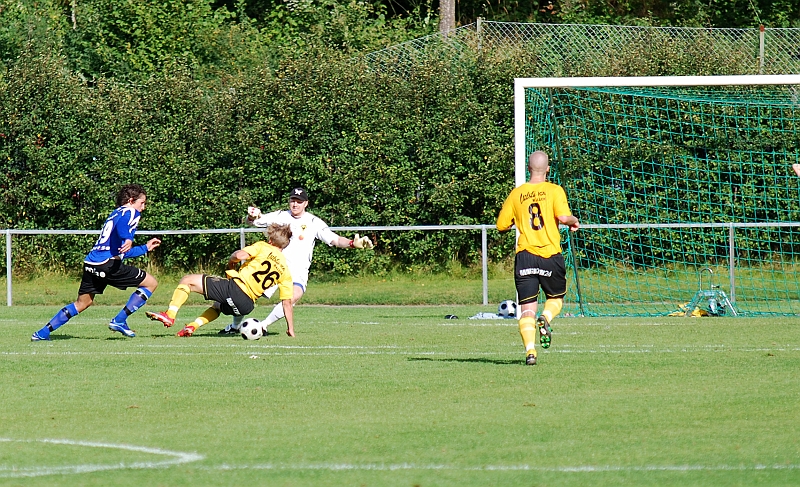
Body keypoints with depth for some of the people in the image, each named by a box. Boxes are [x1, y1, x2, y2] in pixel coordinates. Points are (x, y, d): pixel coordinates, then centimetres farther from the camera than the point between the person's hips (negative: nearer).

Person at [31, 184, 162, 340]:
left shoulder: (116, 213, 31)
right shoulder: (130, 212, 4)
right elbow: (123, 223, -24)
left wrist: (146, 248, 46)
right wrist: (128, 239, -40)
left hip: (91, 263, 9)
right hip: (108, 265, -9)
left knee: (82, 303, 21)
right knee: (151, 283, 2)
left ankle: (43, 333, 18)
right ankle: (119, 321, -1)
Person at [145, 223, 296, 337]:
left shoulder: (263, 247, 4)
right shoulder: (285, 269, 15)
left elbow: (239, 255, -12)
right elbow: (287, 302, 12)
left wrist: (231, 263, 10)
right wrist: (291, 329, 16)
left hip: (236, 287, -6)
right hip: (247, 306, 6)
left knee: (187, 280, 4)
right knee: (217, 307, 41)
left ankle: (170, 315, -9)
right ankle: (193, 326, 20)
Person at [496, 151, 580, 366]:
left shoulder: (517, 194, 6)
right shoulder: (554, 190, -2)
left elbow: (501, 226, 9)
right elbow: (563, 217, -15)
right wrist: (574, 222, 6)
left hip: (525, 255, 1)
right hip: (551, 255, -1)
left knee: (527, 309, 1)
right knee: (556, 298, 21)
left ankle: (529, 350, -19)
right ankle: (545, 318, -12)